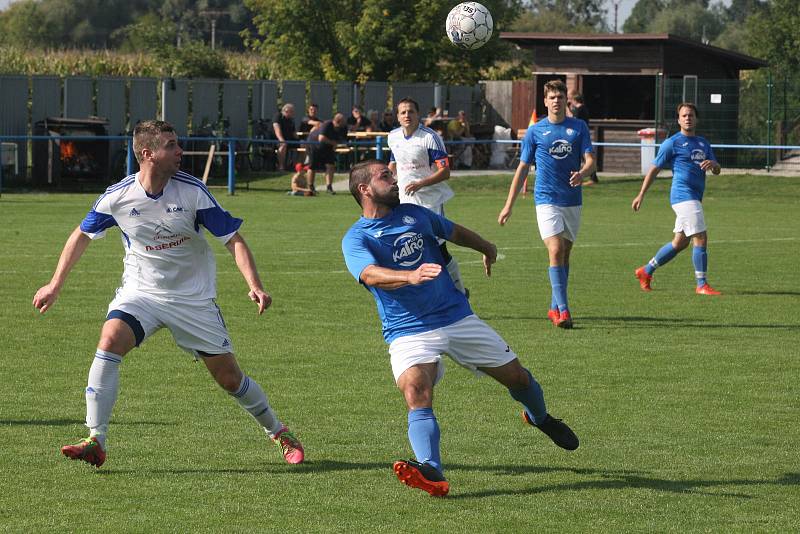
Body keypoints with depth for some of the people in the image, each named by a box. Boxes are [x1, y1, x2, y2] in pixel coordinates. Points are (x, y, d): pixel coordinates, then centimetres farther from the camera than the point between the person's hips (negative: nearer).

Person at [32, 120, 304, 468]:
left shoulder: (192, 191, -15)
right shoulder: (117, 197, -12)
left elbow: (233, 239, -10)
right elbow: (82, 235, 6)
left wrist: (254, 286, -25)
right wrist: (55, 285, 8)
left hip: (193, 297, 0)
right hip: (141, 292, 0)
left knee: (229, 377, 3)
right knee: (110, 341, -28)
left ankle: (279, 434, 28)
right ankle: (96, 442, -24)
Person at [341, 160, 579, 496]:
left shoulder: (414, 214, 9)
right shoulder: (356, 239, -8)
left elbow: (454, 232, 29)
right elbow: (371, 274, -28)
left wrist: (487, 248, 46)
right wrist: (410, 276, -47)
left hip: (458, 317, 5)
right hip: (408, 332, -5)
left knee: (516, 376, 11)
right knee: (415, 392, -32)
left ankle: (539, 417, 45)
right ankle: (432, 474, -47)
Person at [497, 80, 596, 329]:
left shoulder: (578, 127, 6)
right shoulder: (535, 131, 3)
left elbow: (590, 160, 0)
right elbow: (523, 168, 7)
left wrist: (582, 173, -25)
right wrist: (509, 205, 6)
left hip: (572, 200, 3)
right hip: (546, 199, -3)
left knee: (564, 253, 10)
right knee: (556, 251, -17)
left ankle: (555, 308, 22)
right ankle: (563, 310, -21)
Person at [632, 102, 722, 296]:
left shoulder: (703, 144, 18)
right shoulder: (672, 143, -2)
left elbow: (717, 170, 15)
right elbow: (654, 169, 0)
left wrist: (712, 164, -10)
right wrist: (641, 195, -1)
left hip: (694, 198, 8)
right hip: (683, 195, -8)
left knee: (680, 243, 13)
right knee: (700, 239, -13)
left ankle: (646, 271, 27)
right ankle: (702, 285, -9)